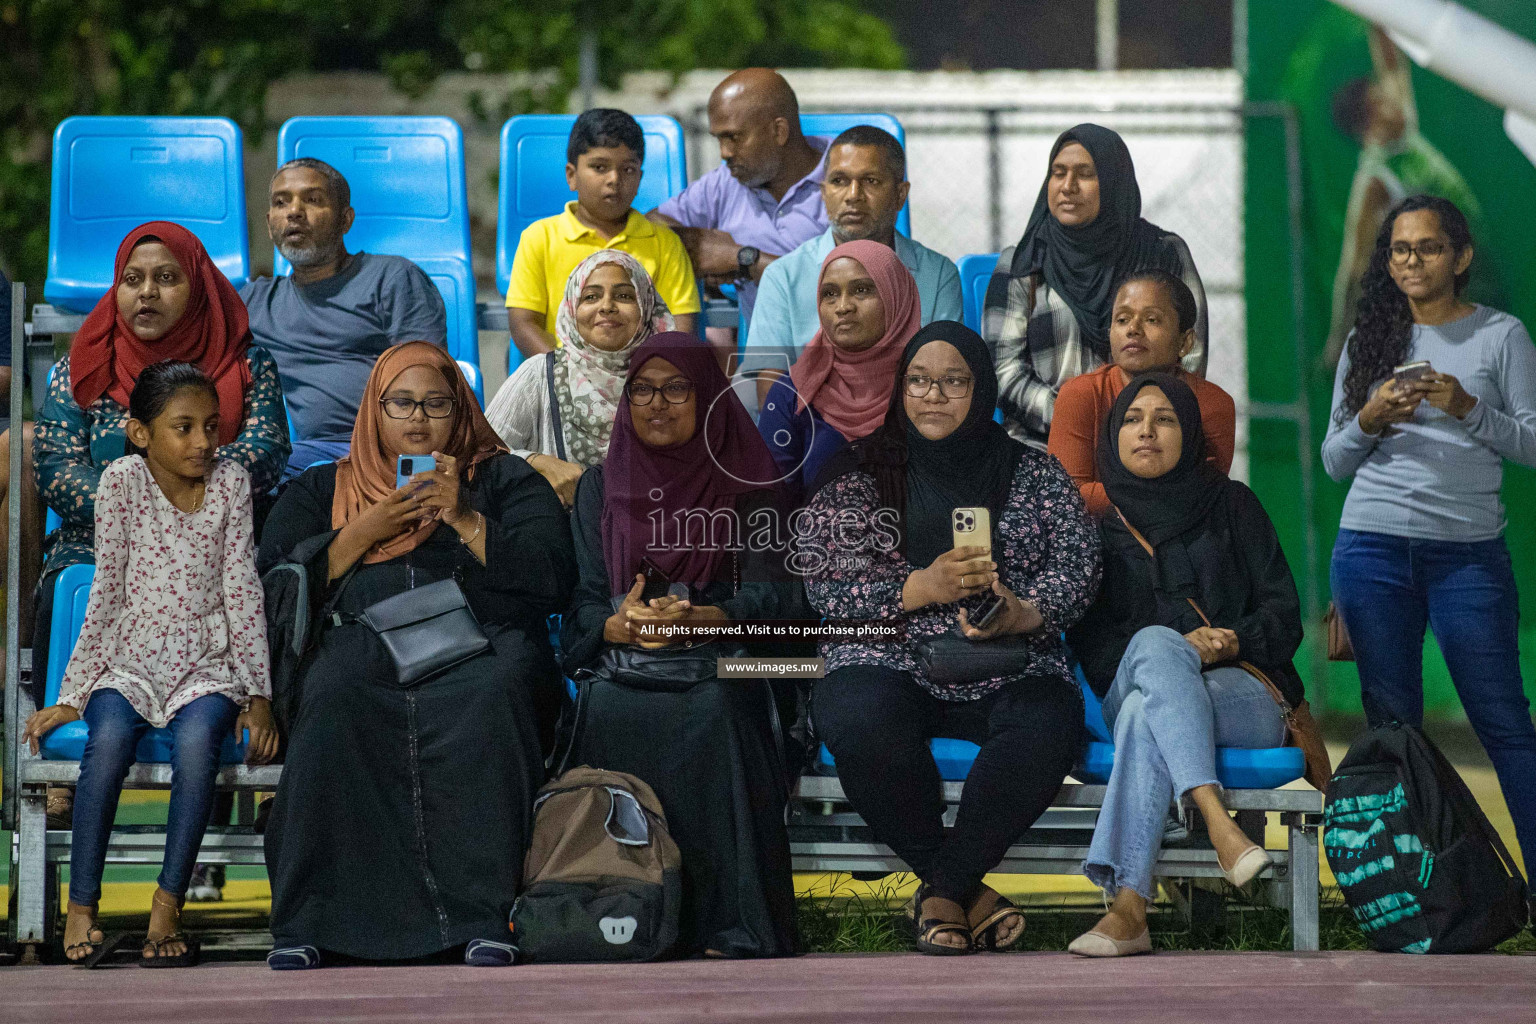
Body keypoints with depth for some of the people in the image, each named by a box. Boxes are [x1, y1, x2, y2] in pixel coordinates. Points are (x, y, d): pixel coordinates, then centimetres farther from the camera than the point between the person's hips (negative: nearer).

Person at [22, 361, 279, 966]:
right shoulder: (123, 482, -2)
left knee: (197, 738, -33)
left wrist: (258, 696, -6)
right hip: (131, 659, -1)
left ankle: (167, 908, -27)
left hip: (208, 661, 1)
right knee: (109, 736, -33)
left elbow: (241, 590, 2)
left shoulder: (231, 484, 3)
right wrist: (72, 694, -6)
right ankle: (81, 905, -26)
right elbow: (107, 592, -2)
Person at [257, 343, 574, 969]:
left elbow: (553, 579, 8)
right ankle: (304, 923, -37)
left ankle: (483, 918, -41)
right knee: (335, 696, -37)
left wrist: (465, 519, -2)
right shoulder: (320, 490, 28)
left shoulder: (505, 480, 24)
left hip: (479, 641, -1)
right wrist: (363, 534, 3)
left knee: (493, 691, -39)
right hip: (362, 642, 1)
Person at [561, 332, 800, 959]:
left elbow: (772, 597, -1)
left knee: (712, 710, -37)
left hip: (720, 668, -2)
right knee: (609, 708, -34)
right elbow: (585, 602, 9)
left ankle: (730, 928, -37)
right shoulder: (601, 487, 19)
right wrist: (619, 624, -16)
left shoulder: (747, 485, 11)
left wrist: (695, 619, -21)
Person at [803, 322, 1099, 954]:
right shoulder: (859, 475, 11)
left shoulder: (1036, 475, 15)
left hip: (1009, 670, 1)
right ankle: (965, 889, -17)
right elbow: (825, 583, 0)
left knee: (1048, 728, -34)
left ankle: (944, 890, -17)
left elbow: (1078, 568, 5)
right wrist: (924, 587, -16)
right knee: (863, 725, -37)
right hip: (887, 665, -1)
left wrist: (1025, 612, -17)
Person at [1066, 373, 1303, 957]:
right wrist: (1177, 650, -12)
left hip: (1243, 694, 0)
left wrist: (1233, 641, -12)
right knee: (1154, 642, -38)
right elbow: (1085, 638, 5)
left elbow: (1284, 618, 10)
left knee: (1144, 713, -37)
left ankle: (1127, 908, -52)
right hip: (1124, 694, 1)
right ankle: (1219, 823, -54)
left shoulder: (1231, 506, 16)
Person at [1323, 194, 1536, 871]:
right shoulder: (1367, 341, 12)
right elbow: (1334, 461, 13)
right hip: (1372, 553, 3)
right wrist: (1370, 421, -7)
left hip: (1469, 553, -3)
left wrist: (1467, 409, -15)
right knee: (1391, 724, 4)